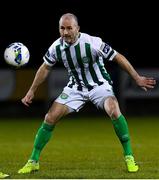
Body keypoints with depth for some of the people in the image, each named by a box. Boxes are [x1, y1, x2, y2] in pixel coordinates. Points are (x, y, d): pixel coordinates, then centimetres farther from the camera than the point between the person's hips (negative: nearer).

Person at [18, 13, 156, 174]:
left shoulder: (93, 43, -26)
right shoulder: (56, 47, -13)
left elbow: (118, 58, -15)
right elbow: (45, 68, 7)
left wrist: (137, 79, -11)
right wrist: (32, 91, 10)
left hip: (99, 85, -4)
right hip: (75, 87, 4)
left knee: (114, 111, -32)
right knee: (50, 118, -7)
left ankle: (129, 156, -18)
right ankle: (33, 161, 7)